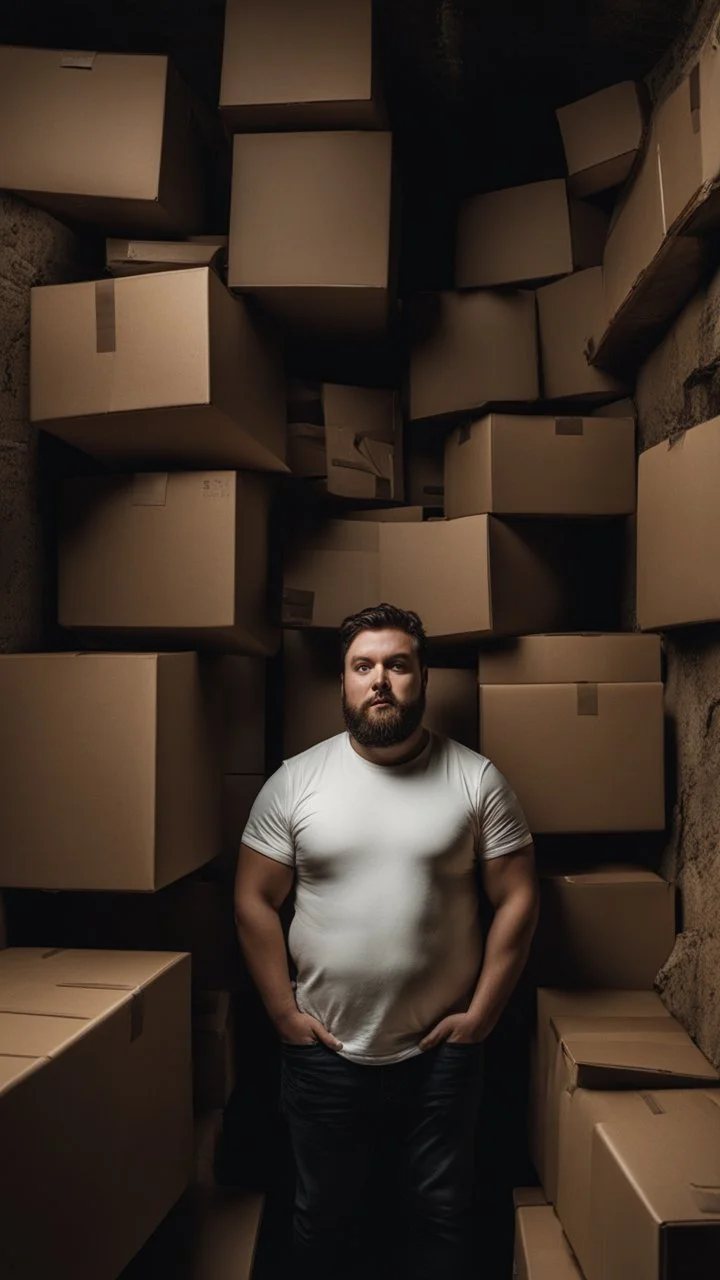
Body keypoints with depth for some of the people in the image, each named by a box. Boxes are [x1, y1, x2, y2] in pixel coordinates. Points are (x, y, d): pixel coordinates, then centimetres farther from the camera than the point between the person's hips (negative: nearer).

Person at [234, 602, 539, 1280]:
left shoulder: (477, 779, -7)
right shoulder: (294, 781, -6)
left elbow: (517, 899, -5)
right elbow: (255, 901, -2)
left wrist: (480, 1015, -7)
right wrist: (284, 1012, -4)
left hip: (441, 1052, 0)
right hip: (323, 1050, 1)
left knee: (442, 1215, 19)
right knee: (322, 1216, 21)